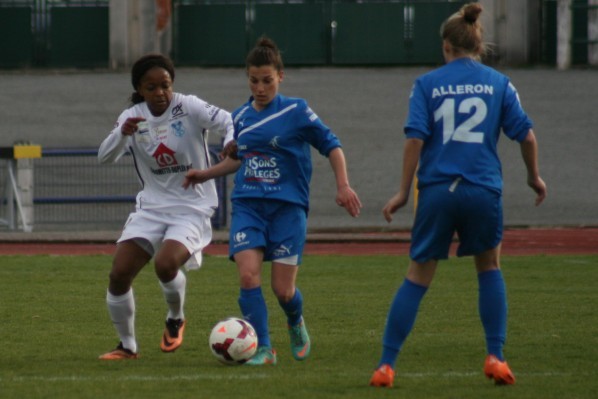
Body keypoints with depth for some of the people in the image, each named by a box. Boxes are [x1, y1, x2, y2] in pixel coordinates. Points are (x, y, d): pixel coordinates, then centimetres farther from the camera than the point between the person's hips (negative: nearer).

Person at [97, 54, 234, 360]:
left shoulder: (188, 107, -10)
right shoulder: (132, 117, 1)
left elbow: (228, 122, -18)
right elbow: (105, 157, -10)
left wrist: (231, 141, -41)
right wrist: (122, 134, -30)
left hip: (192, 208, -4)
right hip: (151, 206, 4)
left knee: (165, 264, -28)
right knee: (119, 274, -8)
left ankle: (176, 319, 4)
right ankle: (127, 346, 12)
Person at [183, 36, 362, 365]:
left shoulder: (296, 111, -3)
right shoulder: (240, 117, 10)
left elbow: (331, 146, 3)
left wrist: (343, 185, -6)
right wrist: (206, 174, 19)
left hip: (288, 206, -3)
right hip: (248, 205, 3)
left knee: (283, 289, -5)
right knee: (248, 274, -19)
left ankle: (296, 324, 31)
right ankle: (262, 350, -13)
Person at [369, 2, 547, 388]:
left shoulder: (427, 84, 4)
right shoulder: (499, 83, 6)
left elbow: (416, 139, -5)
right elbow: (526, 134, 3)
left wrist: (403, 191, 0)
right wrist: (534, 177, 19)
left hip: (436, 190, 0)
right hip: (484, 190, 0)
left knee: (417, 278, 8)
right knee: (489, 268, 21)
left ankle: (386, 364, 3)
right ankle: (495, 357, 11)